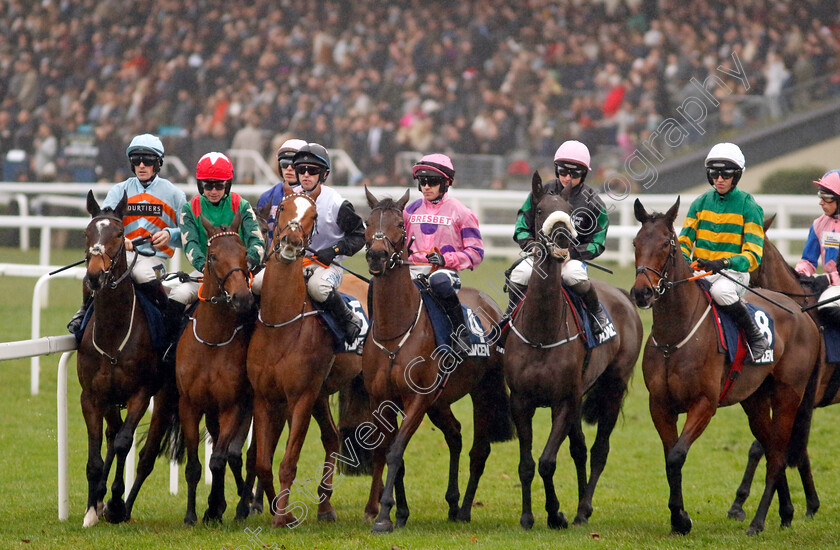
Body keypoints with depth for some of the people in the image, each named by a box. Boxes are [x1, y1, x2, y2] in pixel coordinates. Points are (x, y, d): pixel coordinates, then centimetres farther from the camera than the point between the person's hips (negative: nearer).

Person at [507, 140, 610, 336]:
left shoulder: (592, 202, -3)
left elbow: (597, 244, -1)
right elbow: (521, 227, 8)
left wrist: (571, 252, -19)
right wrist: (530, 245, -14)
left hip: (573, 257, -2)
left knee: (573, 275, -37)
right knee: (519, 274, -30)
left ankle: (596, 311, -8)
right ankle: (511, 314, -1)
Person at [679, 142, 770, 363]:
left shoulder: (749, 206, -3)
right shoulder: (701, 203, 10)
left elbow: (753, 255, -9)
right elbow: (685, 240, 10)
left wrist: (724, 263, -27)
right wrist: (682, 259, -14)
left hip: (734, 272, -4)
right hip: (700, 270, 4)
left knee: (720, 290, -37)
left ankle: (756, 337, -17)